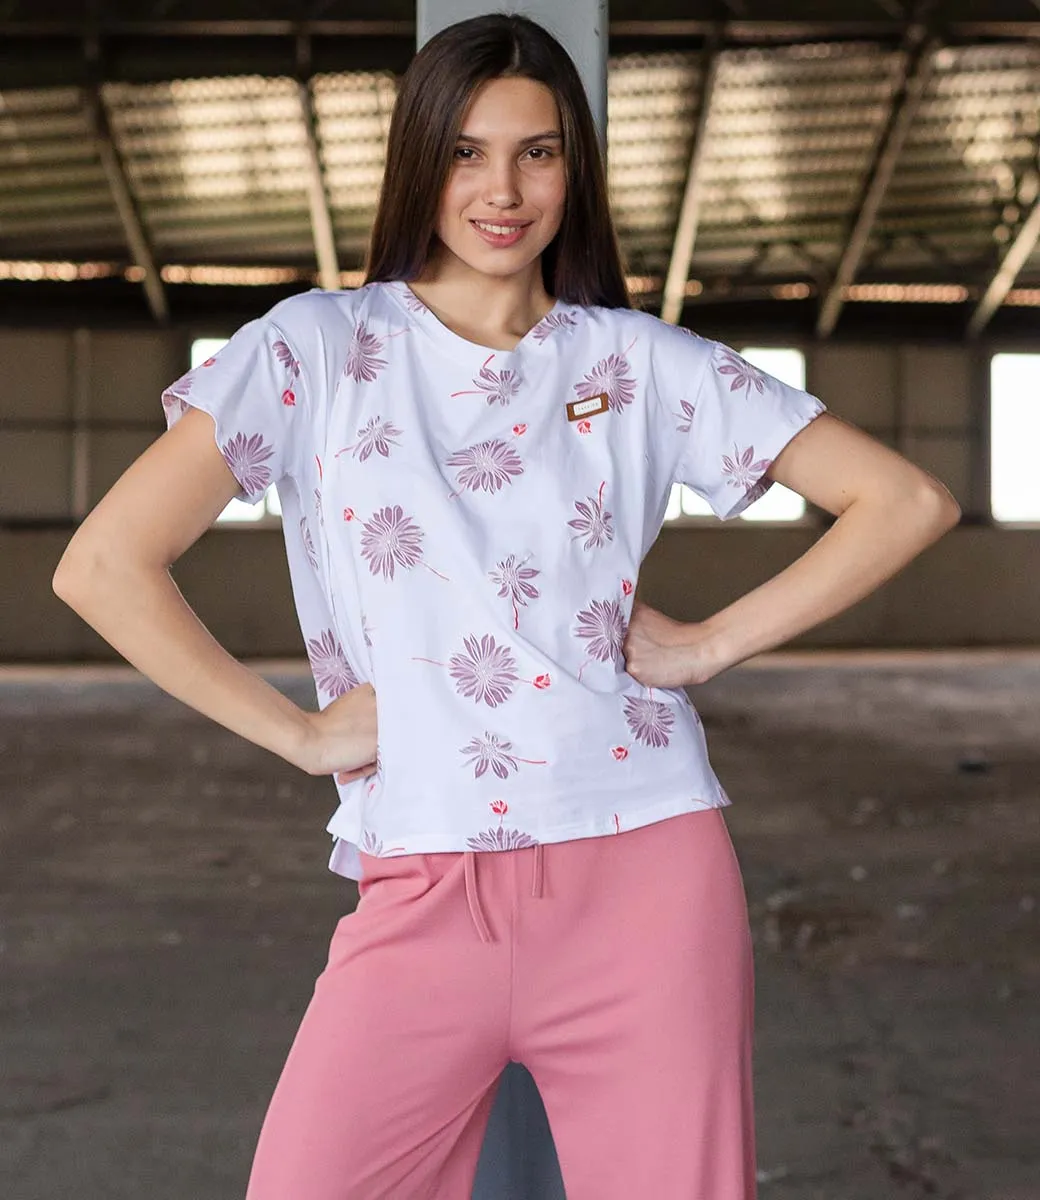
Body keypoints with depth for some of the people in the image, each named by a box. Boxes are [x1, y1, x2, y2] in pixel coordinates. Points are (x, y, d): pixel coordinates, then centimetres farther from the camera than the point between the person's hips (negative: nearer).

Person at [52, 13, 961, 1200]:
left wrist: (710, 644, 0)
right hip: (423, 902, -1)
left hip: (646, 876, 1)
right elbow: (103, 566, -5)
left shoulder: (642, 361, 7)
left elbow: (908, 502, 7)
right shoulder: (319, 347, 3)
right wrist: (298, 733, -3)